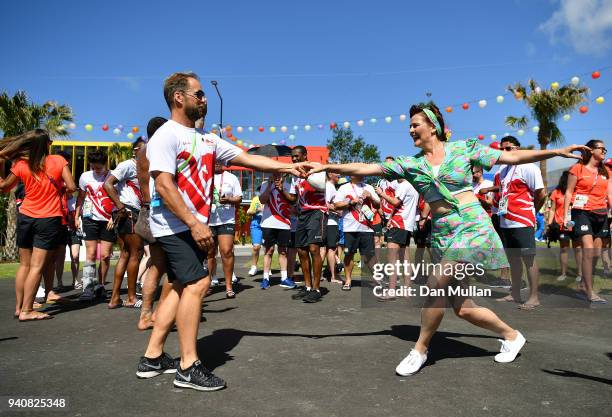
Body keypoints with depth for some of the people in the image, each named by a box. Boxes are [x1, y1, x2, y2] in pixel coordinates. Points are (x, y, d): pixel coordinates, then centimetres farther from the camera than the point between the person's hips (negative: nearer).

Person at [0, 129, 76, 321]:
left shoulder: (21, 165, -1)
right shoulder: (59, 161, -8)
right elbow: (72, 187, -13)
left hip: (25, 218, 3)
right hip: (49, 219, -3)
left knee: (24, 264, 15)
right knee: (37, 266, -2)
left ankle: (18, 307, 21)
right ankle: (26, 311, -2)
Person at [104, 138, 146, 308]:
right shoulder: (127, 165, -8)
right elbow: (108, 184, -19)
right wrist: (120, 206, -20)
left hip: (134, 215, 9)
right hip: (128, 214, -9)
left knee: (125, 254, 9)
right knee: (136, 253, -3)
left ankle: (115, 298, 13)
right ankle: (131, 298, 6)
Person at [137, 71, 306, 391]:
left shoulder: (206, 139, 14)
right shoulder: (166, 136, -10)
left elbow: (247, 158, 12)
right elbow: (164, 186, -19)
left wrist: (289, 167, 6)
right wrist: (195, 223, -24)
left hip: (191, 225, 9)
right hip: (175, 225, -9)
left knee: (183, 287, 10)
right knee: (197, 283, -12)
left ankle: (152, 358, 21)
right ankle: (188, 368, -2)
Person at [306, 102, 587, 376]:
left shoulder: (463, 149, 2)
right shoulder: (410, 164, 7)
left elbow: (511, 157, 5)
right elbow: (368, 168, -1)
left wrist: (557, 152, 0)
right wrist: (327, 167, -9)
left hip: (473, 228, -4)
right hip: (441, 235, 5)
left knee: (436, 284, -20)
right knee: (462, 308, 4)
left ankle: (420, 350, 0)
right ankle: (512, 336, 32)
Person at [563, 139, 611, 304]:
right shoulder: (578, 168, 0)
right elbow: (569, 192, -1)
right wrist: (566, 215, -6)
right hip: (582, 212, -6)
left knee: (596, 253, 6)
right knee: (588, 250, -15)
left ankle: (585, 284, 22)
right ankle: (590, 292, -11)